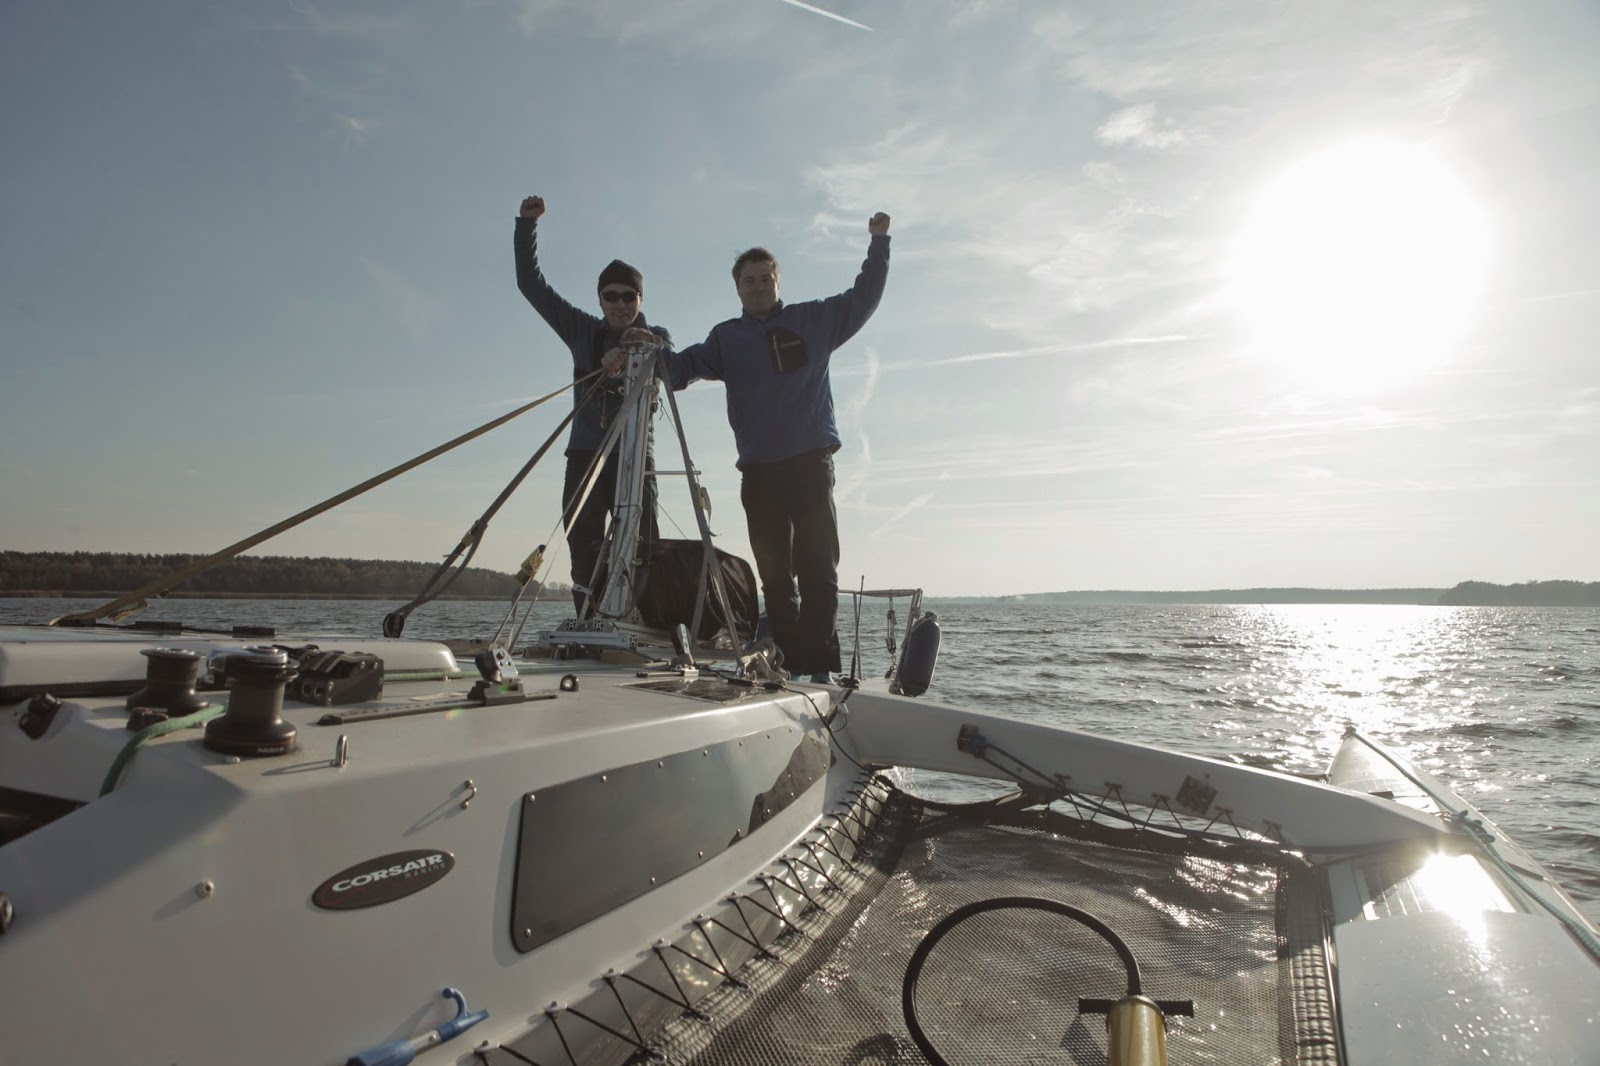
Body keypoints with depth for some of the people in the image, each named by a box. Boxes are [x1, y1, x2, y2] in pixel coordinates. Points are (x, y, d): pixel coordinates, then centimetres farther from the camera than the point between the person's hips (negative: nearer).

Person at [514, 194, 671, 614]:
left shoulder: (656, 339, 10)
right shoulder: (582, 330, 15)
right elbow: (531, 283, 15)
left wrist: (628, 359, -34)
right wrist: (526, 224, 6)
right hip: (585, 454, 2)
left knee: (641, 554, -9)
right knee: (585, 552, -5)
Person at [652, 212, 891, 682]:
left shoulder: (813, 319, 14)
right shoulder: (726, 337, 15)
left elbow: (864, 297, 16)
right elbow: (684, 367, 4)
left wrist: (878, 242, 7)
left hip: (811, 464, -2)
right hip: (758, 472, 2)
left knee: (818, 571, -8)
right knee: (775, 577, 4)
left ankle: (820, 668, -7)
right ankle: (792, 668, 11)